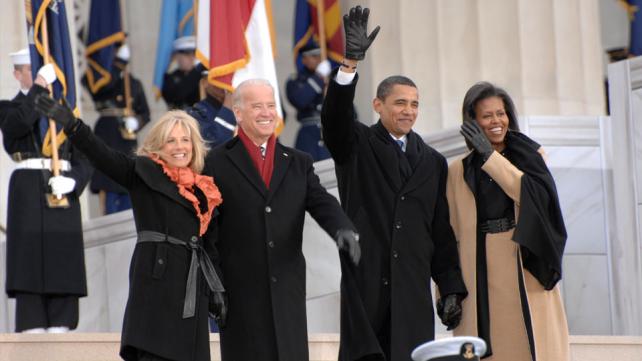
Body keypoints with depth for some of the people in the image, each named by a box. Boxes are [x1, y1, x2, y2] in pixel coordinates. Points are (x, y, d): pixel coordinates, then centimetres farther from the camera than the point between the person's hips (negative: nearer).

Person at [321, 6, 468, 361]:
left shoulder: (432, 162, 14)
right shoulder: (356, 145, 7)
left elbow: (442, 231, 13)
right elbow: (335, 116, -15)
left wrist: (451, 288, 7)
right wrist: (350, 61, -29)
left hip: (412, 289, 3)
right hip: (365, 282, -3)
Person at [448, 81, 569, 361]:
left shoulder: (530, 156, 10)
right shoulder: (459, 171, 11)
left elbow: (535, 194, -10)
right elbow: (452, 232, 7)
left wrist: (491, 156, -10)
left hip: (527, 271, 0)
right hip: (483, 274, 0)